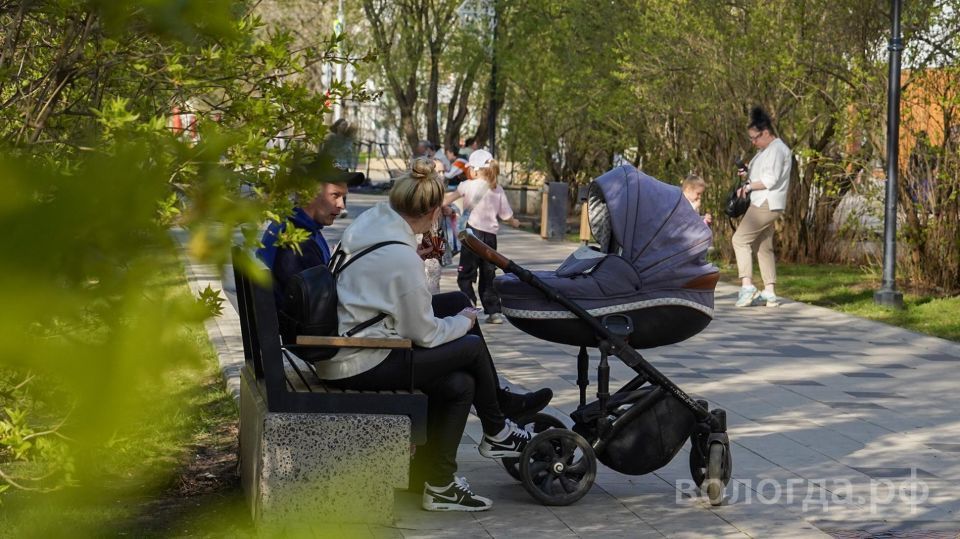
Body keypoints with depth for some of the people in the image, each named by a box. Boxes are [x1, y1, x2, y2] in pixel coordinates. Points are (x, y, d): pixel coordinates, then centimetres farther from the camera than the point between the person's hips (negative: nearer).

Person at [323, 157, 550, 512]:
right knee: (472, 346, -1)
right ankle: (496, 432, 23)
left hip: (337, 345, 9)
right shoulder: (402, 258, -24)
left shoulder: (369, 220, 0)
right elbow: (425, 335, -12)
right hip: (358, 365, -9)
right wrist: (464, 323, 5)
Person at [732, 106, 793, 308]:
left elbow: (770, 180, -21)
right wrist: (748, 174, 9)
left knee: (740, 239, -14)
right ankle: (769, 293, 10)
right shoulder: (767, 150, 20)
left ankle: (747, 286, -19)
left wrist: (749, 186, -12)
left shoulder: (777, 149, -12)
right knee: (763, 247, 10)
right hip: (762, 203, 11)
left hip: (767, 204, -11)